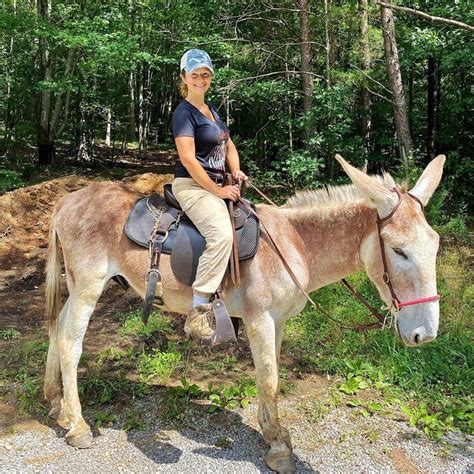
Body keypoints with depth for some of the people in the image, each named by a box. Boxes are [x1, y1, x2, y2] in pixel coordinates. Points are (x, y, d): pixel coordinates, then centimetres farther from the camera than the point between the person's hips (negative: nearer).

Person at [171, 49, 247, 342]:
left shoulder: (212, 109, 19)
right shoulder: (184, 113, -8)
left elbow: (228, 144, 25)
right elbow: (188, 158, -17)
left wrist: (236, 170, 5)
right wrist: (217, 190, -16)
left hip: (215, 186, 10)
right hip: (192, 186, -10)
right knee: (222, 234, -31)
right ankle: (197, 314, -27)